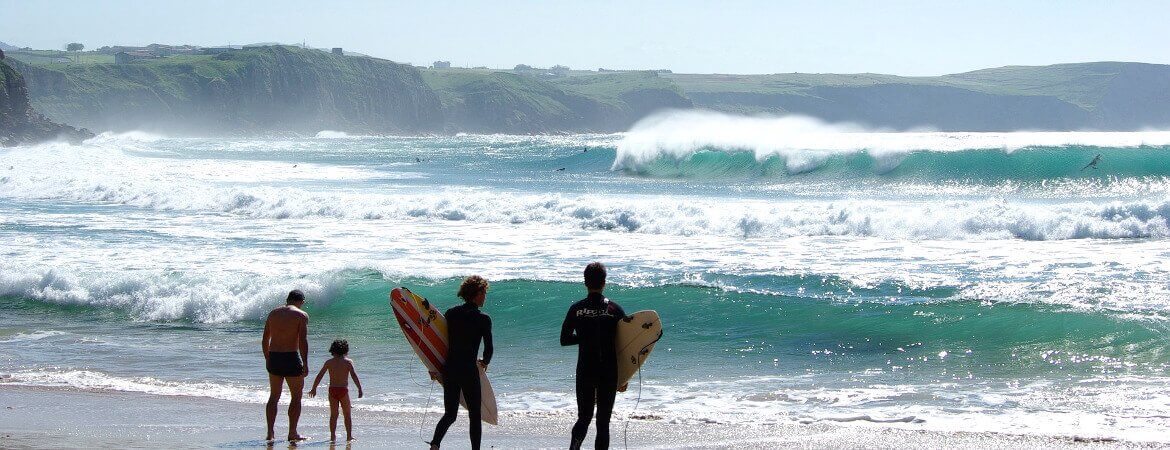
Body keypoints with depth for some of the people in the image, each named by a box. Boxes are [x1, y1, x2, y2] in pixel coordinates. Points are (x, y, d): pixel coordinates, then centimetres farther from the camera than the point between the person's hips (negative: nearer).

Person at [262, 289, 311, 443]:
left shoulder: (273, 313, 11)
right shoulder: (301, 315, -5)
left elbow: (265, 340, 14)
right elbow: (303, 340, -16)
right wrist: (305, 364, -16)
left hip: (273, 357, 5)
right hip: (291, 358, -5)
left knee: (274, 396, 15)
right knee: (296, 397, 7)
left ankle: (270, 433, 11)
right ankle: (292, 433, 6)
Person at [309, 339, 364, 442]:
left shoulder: (329, 362, 6)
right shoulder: (348, 362, -1)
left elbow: (319, 376, 6)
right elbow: (354, 375, -10)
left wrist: (314, 389, 14)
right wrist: (360, 389, -7)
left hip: (332, 390, 2)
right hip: (343, 390, -2)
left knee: (333, 415, 10)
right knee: (347, 414, 9)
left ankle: (333, 436, 6)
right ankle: (349, 436, 5)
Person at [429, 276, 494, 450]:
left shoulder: (451, 314, 5)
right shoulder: (483, 319, -8)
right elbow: (489, 349, -4)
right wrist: (484, 362, 18)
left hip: (449, 370, 5)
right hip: (469, 371, -4)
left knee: (450, 414, 11)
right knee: (475, 416, 9)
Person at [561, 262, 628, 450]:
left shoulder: (576, 309, -2)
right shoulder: (615, 309, -4)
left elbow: (564, 339, 1)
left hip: (585, 372, 1)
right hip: (609, 374, -1)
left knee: (583, 418, 12)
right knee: (603, 422, 6)